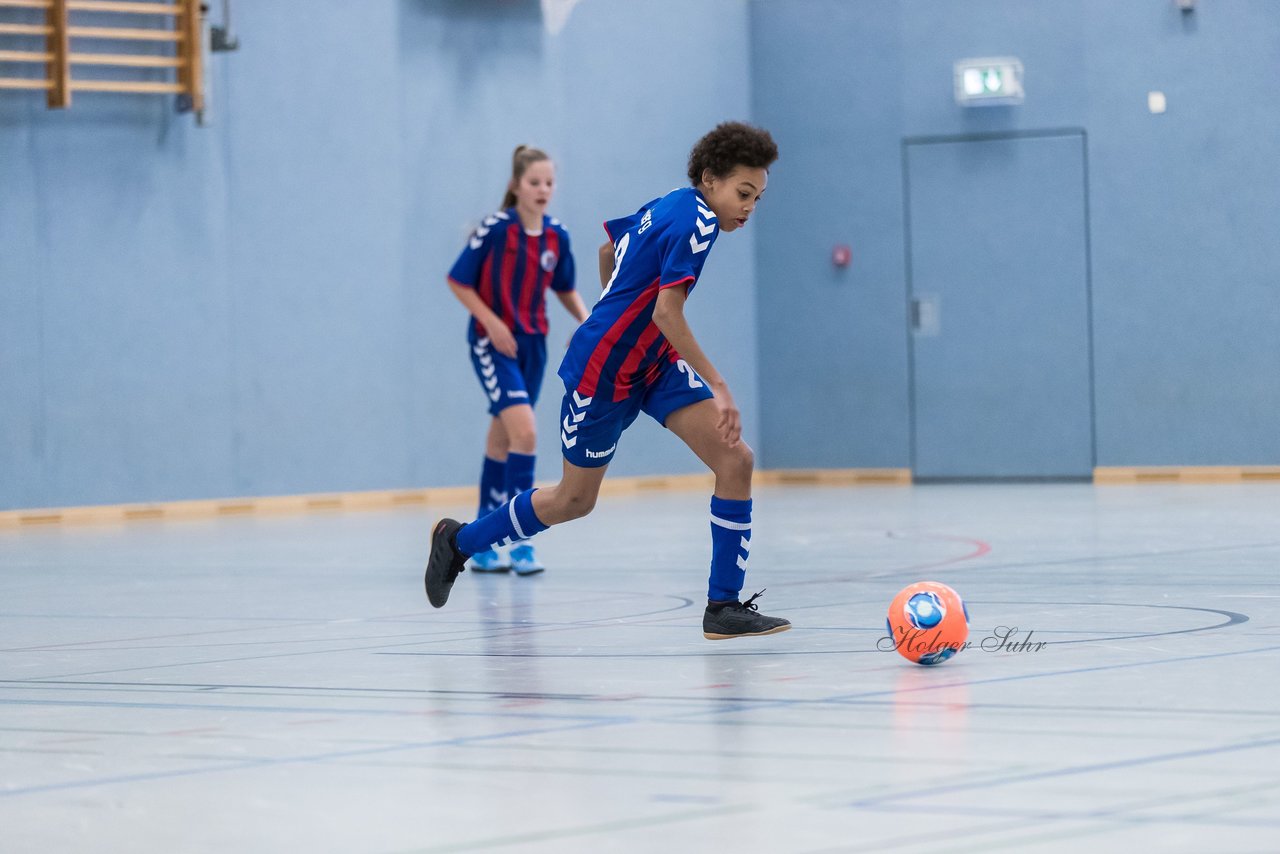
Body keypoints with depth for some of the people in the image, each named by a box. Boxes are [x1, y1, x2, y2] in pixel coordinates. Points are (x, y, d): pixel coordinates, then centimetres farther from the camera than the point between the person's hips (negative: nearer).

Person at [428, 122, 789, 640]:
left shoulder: (668, 206, 4)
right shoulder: (696, 223, -23)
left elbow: (609, 249, 20)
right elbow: (666, 313, -31)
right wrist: (719, 388, -31)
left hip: (654, 363, 9)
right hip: (600, 371, -9)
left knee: (735, 462, -8)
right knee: (575, 500, 10)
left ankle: (724, 606, -5)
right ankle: (459, 540, 33)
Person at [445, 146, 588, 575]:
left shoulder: (556, 236, 1)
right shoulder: (495, 229, -14)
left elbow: (565, 289, 15)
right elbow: (458, 281, -7)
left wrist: (586, 320, -3)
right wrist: (492, 322, -16)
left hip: (531, 345, 6)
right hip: (493, 344, -6)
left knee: (501, 442, 13)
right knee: (525, 430, -21)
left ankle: (482, 545, 22)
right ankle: (521, 540, -15)